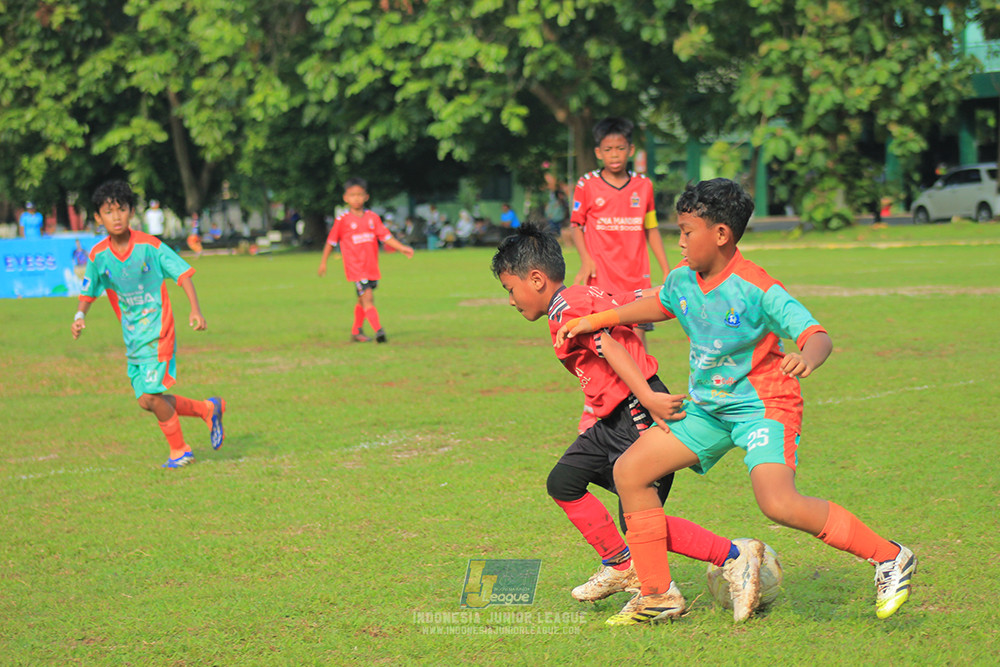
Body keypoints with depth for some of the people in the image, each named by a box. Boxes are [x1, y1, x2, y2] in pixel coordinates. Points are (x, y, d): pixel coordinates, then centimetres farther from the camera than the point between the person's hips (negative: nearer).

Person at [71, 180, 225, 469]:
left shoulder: (150, 246, -13)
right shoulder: (98, 256, -2)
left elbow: (183, 274, -9)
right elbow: (88, 292, 9)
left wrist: (195, 310, -21)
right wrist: (80, 315, -11)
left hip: (158, 331, -5)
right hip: (132, 336, 5)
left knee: (151, 396, -13)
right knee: (146, 400, 6)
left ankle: (179, 450, 8)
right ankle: (207, 409, 25)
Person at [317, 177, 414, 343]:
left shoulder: (372, 217, 6)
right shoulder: (342, 220, -4)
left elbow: (385, 236, 6)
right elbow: (331, 241, 5)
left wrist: (402, 248, -4)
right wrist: (323, 262, 9)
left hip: (371, 267, 5)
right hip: (355, 266, -5)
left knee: (362, 301, 15)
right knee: (367, 297, -17)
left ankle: (356, 332, 29)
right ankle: (379, 331, -26)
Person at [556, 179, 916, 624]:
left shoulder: (757, 289, -22)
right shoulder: (683, 278, 0)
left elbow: (817, 335, -29)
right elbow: (658, 305, 25)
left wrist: (807, 358, -53)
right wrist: (595, 321, 23)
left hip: (763, 404, -8)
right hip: (708, 406, 8)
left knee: (779, 504, -29)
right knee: (630, 471, 2)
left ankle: (889, 558, -14)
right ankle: (656, 595, 11)